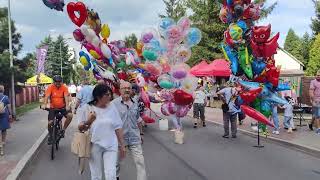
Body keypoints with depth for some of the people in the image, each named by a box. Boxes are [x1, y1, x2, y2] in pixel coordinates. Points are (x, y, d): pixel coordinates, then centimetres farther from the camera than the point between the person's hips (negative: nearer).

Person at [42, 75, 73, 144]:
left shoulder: (64, 87, -11)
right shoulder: (50, 87, -11)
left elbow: (66, 97, -23)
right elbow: (47, 96, -22)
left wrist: (67, 105, -40)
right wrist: (44, 104, -40)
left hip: (63, 107, 0)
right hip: (53, 107, 0)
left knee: (70, 115, -25)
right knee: (50, 122, -7)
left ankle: (63, 130, -3)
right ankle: (50, 135, 23)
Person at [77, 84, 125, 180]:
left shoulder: (112, 107, 0)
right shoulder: (86, 108, -7)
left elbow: (118, 128, 4)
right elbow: (80, 128, -1)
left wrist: (122, 145, 7)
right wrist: (88, 122, -21)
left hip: (111, 146, 1)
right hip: (95, 146, -1)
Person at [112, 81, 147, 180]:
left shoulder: (135, 104, 5)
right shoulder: (114, 103, -9)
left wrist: (140, 133, 20)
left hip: (134, 139, 3)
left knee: (140, 162, -1)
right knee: (116, 161, 15)